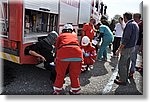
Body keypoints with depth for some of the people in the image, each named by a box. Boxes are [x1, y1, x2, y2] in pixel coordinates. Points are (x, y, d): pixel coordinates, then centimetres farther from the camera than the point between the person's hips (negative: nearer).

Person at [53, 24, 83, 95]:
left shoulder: (60, 35, 28)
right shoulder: (74, 35, 33)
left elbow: (57, 47, 32)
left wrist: (56, 57, 48)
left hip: (63, 52, -1)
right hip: (77, 53, 1)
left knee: (60, 74, 15)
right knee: (74, 75, 16)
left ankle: (57, 90, 28)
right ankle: (75, 91, 28)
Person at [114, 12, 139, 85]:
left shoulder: (129, 24, -19)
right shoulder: (135, 24, 12)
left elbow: (126, 39, -24)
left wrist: (119, 49, -21)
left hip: (127, 47, -10)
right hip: (131, 46, 10)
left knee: (121, 64, -2)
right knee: (126, 63, 18)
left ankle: (122, 80, 7)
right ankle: (125, 77, 30)